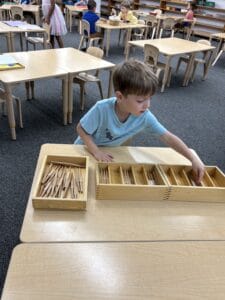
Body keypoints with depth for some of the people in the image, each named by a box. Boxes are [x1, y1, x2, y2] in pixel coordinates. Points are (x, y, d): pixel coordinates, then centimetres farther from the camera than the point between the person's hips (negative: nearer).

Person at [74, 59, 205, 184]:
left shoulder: (144, 116, -27)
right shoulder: (102, 109, -37)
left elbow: (169, 138, -23)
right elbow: (81, 129, -23)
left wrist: (193, 159, -28)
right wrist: (96, 151, -33)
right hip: (87, 149, -2)